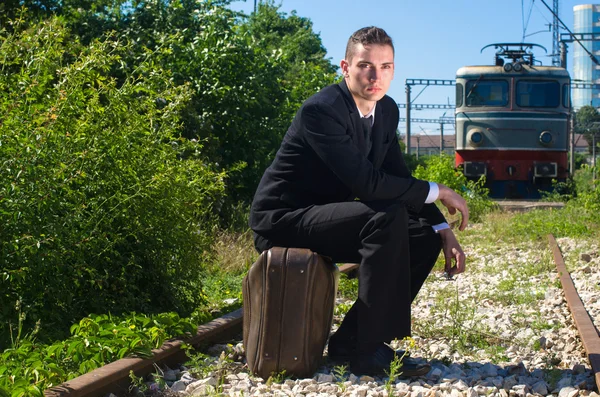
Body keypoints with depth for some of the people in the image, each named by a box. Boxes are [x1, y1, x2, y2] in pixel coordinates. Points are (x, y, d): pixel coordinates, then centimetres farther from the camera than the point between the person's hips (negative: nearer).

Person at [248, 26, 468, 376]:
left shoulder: (387, 110, 4)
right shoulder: (321, 110, -23)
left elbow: (399, 177, 9)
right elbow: (367, 183, -30)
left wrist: (444, 230, -3)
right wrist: (439, 192, -20)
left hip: (326, 216, 9)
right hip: (284, 218, -9)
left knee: (425, 238, -2)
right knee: (389, 218, -29)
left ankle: (351, 341, 1)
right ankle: (370, 348, -19)